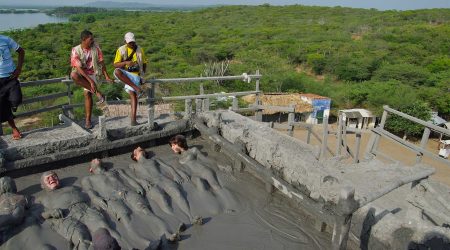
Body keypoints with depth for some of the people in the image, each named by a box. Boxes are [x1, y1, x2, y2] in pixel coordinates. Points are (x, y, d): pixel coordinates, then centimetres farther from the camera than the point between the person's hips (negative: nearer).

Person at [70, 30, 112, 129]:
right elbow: (79, 68, -23)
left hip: (91, 73, 1)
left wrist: (106, 76, 0)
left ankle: (88, 119, -7)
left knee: (87, 93, -16)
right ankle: (97, 92, -30)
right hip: (80, 73, -1)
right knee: (74, 75, -36)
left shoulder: (95, 47, -8)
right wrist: (91, 81, -30)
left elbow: (101, 62, 1)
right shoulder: (76, 50, -17)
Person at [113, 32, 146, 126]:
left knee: (133, 94, -10)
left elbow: (144, 63, 17)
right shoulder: (121, 50, 0)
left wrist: (142, 74, 7)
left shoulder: (140, 50, 6)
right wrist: (126, 62, -26)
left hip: (135, 74, 1)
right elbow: (116, 65, -9)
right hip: (125, 73, -1)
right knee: (117, 71, -36)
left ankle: (133, 118, -9)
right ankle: (136, 87, -32)